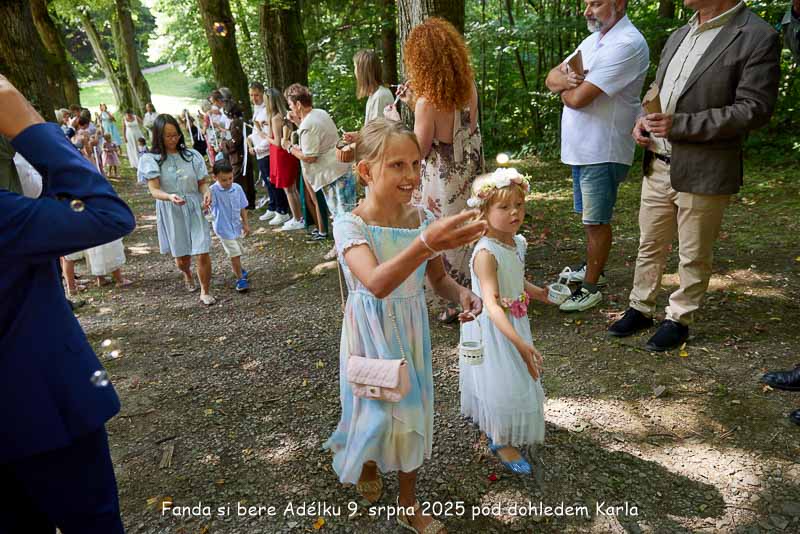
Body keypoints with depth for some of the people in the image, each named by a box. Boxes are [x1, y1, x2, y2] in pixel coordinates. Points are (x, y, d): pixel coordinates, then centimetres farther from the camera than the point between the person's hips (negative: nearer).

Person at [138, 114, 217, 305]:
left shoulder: (191, 155, -1)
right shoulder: (152, 159, -6)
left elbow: (202, 182, 4)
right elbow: (154, 190, -12)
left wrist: (206, 192, -19)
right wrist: (170, 197, -33)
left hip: (194, 210, 1)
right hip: (171, 213, 0)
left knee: (202, 254, -8)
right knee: (181, 258, 11)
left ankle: (205, 292, 13)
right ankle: (187, 274, 49)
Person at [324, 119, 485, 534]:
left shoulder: (424, 219, -8)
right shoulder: (349, 225, -22)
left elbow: (437, 278, 5)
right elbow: (378, 284, -39)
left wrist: (461, 293, -18)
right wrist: (426, 244, -53)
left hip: (411, 331, 4)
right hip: (370, 333, -4)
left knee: (412, 410, 14)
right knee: (374, 409, 10)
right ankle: (366, 462, 49)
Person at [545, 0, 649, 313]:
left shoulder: (627, 44, -18)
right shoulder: (593, 39, 14)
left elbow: (578, 99, -24)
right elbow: (552, 78, 9)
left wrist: (564, 89, -1)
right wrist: (566, 79, -14)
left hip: (602, 153, -9)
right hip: (580, 149, 9)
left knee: (596, 221, 1)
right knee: (589, 217, 20)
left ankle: (591, 288, 12)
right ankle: (592, 268, 37)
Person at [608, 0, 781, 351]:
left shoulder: (757, 38, -10)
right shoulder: (679, 35, 12)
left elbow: (754, 109, -16)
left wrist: (679, 125, -21)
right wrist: (644, 120, 0)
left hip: (703, 173, -6)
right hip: (658, 166, 6)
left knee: (694, 256, 8)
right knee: (650, 246, 16)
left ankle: (679, 319, 25)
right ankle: (641, 309, 31)